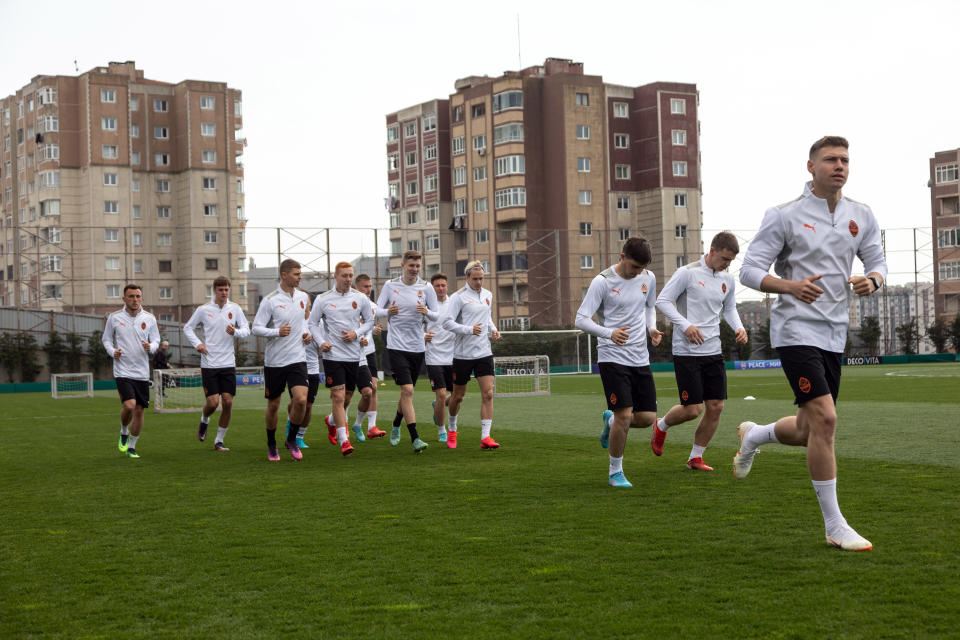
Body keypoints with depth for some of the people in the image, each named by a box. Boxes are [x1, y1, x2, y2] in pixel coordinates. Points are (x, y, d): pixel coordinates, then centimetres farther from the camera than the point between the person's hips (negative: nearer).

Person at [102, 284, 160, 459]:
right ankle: (124, 433, 12)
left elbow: (156, 341, 10)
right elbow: (106, 339, 11)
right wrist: (112, 352, -8)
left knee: (139, 410, 4)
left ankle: (131, 447, 19)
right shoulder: (114, 318, 0)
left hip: (142, 372, 3)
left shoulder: (149, 318, 3)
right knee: (129, 405, -19)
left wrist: (151, 347, -13)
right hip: (123, 371, -3)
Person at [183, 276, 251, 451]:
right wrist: (197, 344, -4)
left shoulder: (235, 309, 4)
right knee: (213, 402, -9)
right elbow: (188, 328, 11)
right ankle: (204, 421, 27)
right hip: (209, 363, -2)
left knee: (228, 402, -5)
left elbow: (246, 330, 4)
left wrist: (235, 332, -17)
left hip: (228, 364, 2)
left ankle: (219, 441, 9)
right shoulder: (203, 310, 0)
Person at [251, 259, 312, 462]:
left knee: (301, 399, -15)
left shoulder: (303, 297, 7)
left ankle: (292, 439, 7)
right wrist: (277, 332, -24)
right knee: (273, 405, 8)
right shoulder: (270, 300, -9)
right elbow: (256, 328, -10)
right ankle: (271, 445, 28)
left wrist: (306, 333, 7)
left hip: (297, 359, 3)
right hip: (274, 361, -3)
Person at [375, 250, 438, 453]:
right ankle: (415, 438, -16)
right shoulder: (390, 285, 1)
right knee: (407, 390, -14)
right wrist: (388, 312, -15)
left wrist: (427, 312, -20)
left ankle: (396, 426, 40)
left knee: (407, 392, 14)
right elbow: (377, 310, 7)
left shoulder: (426, 287, 2)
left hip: (417, 347, 3)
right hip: (396, 346, -3)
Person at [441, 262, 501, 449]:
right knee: (458, 396, 8)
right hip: (463, 354, -4)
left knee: (488, 394, -9)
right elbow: (447, 322, -15)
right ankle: (452, 430, 32)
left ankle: (485, 437, -10)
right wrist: (469, 330, -24)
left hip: (484, 352, 4)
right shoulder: (458, 297, -8)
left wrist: (493, 329, 7)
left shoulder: (488, 295, 11)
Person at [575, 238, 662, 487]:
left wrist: (652, 328, 3)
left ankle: (610, 421, 33)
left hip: (640, 358, 6)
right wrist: (609, 333, -28)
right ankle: (615, 473, 6)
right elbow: (581, 320, -12)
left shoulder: (648, 278, 6)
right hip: (612, 357, -5)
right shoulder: (602, 282, -10)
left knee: (647, 417, 0)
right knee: (625, 414, -13)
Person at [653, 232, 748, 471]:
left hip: (714, 352, 6)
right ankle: (661, 426, 26)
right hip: (686, 352, -6)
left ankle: (695, 457, 17)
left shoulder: (728, 280, 9)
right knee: (692, 410, -6)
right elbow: (662, 301, -8)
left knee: (716, 407, 1)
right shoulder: (687, 273, -9)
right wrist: (685, 325, -19)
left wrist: (738, 327, 4)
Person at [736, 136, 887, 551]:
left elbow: (877, 263, 15)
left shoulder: (861, 217, 8)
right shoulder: (785, 216, -6)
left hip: (834, 336, 6)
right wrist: (790, 286, -25)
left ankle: (753, 436, 44)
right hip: (795, 330, -6)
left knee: (809, 432, 10)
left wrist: (871, 279, -10)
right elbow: (750, 271, -7)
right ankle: (835, 527, -7)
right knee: (824, 419, -17)